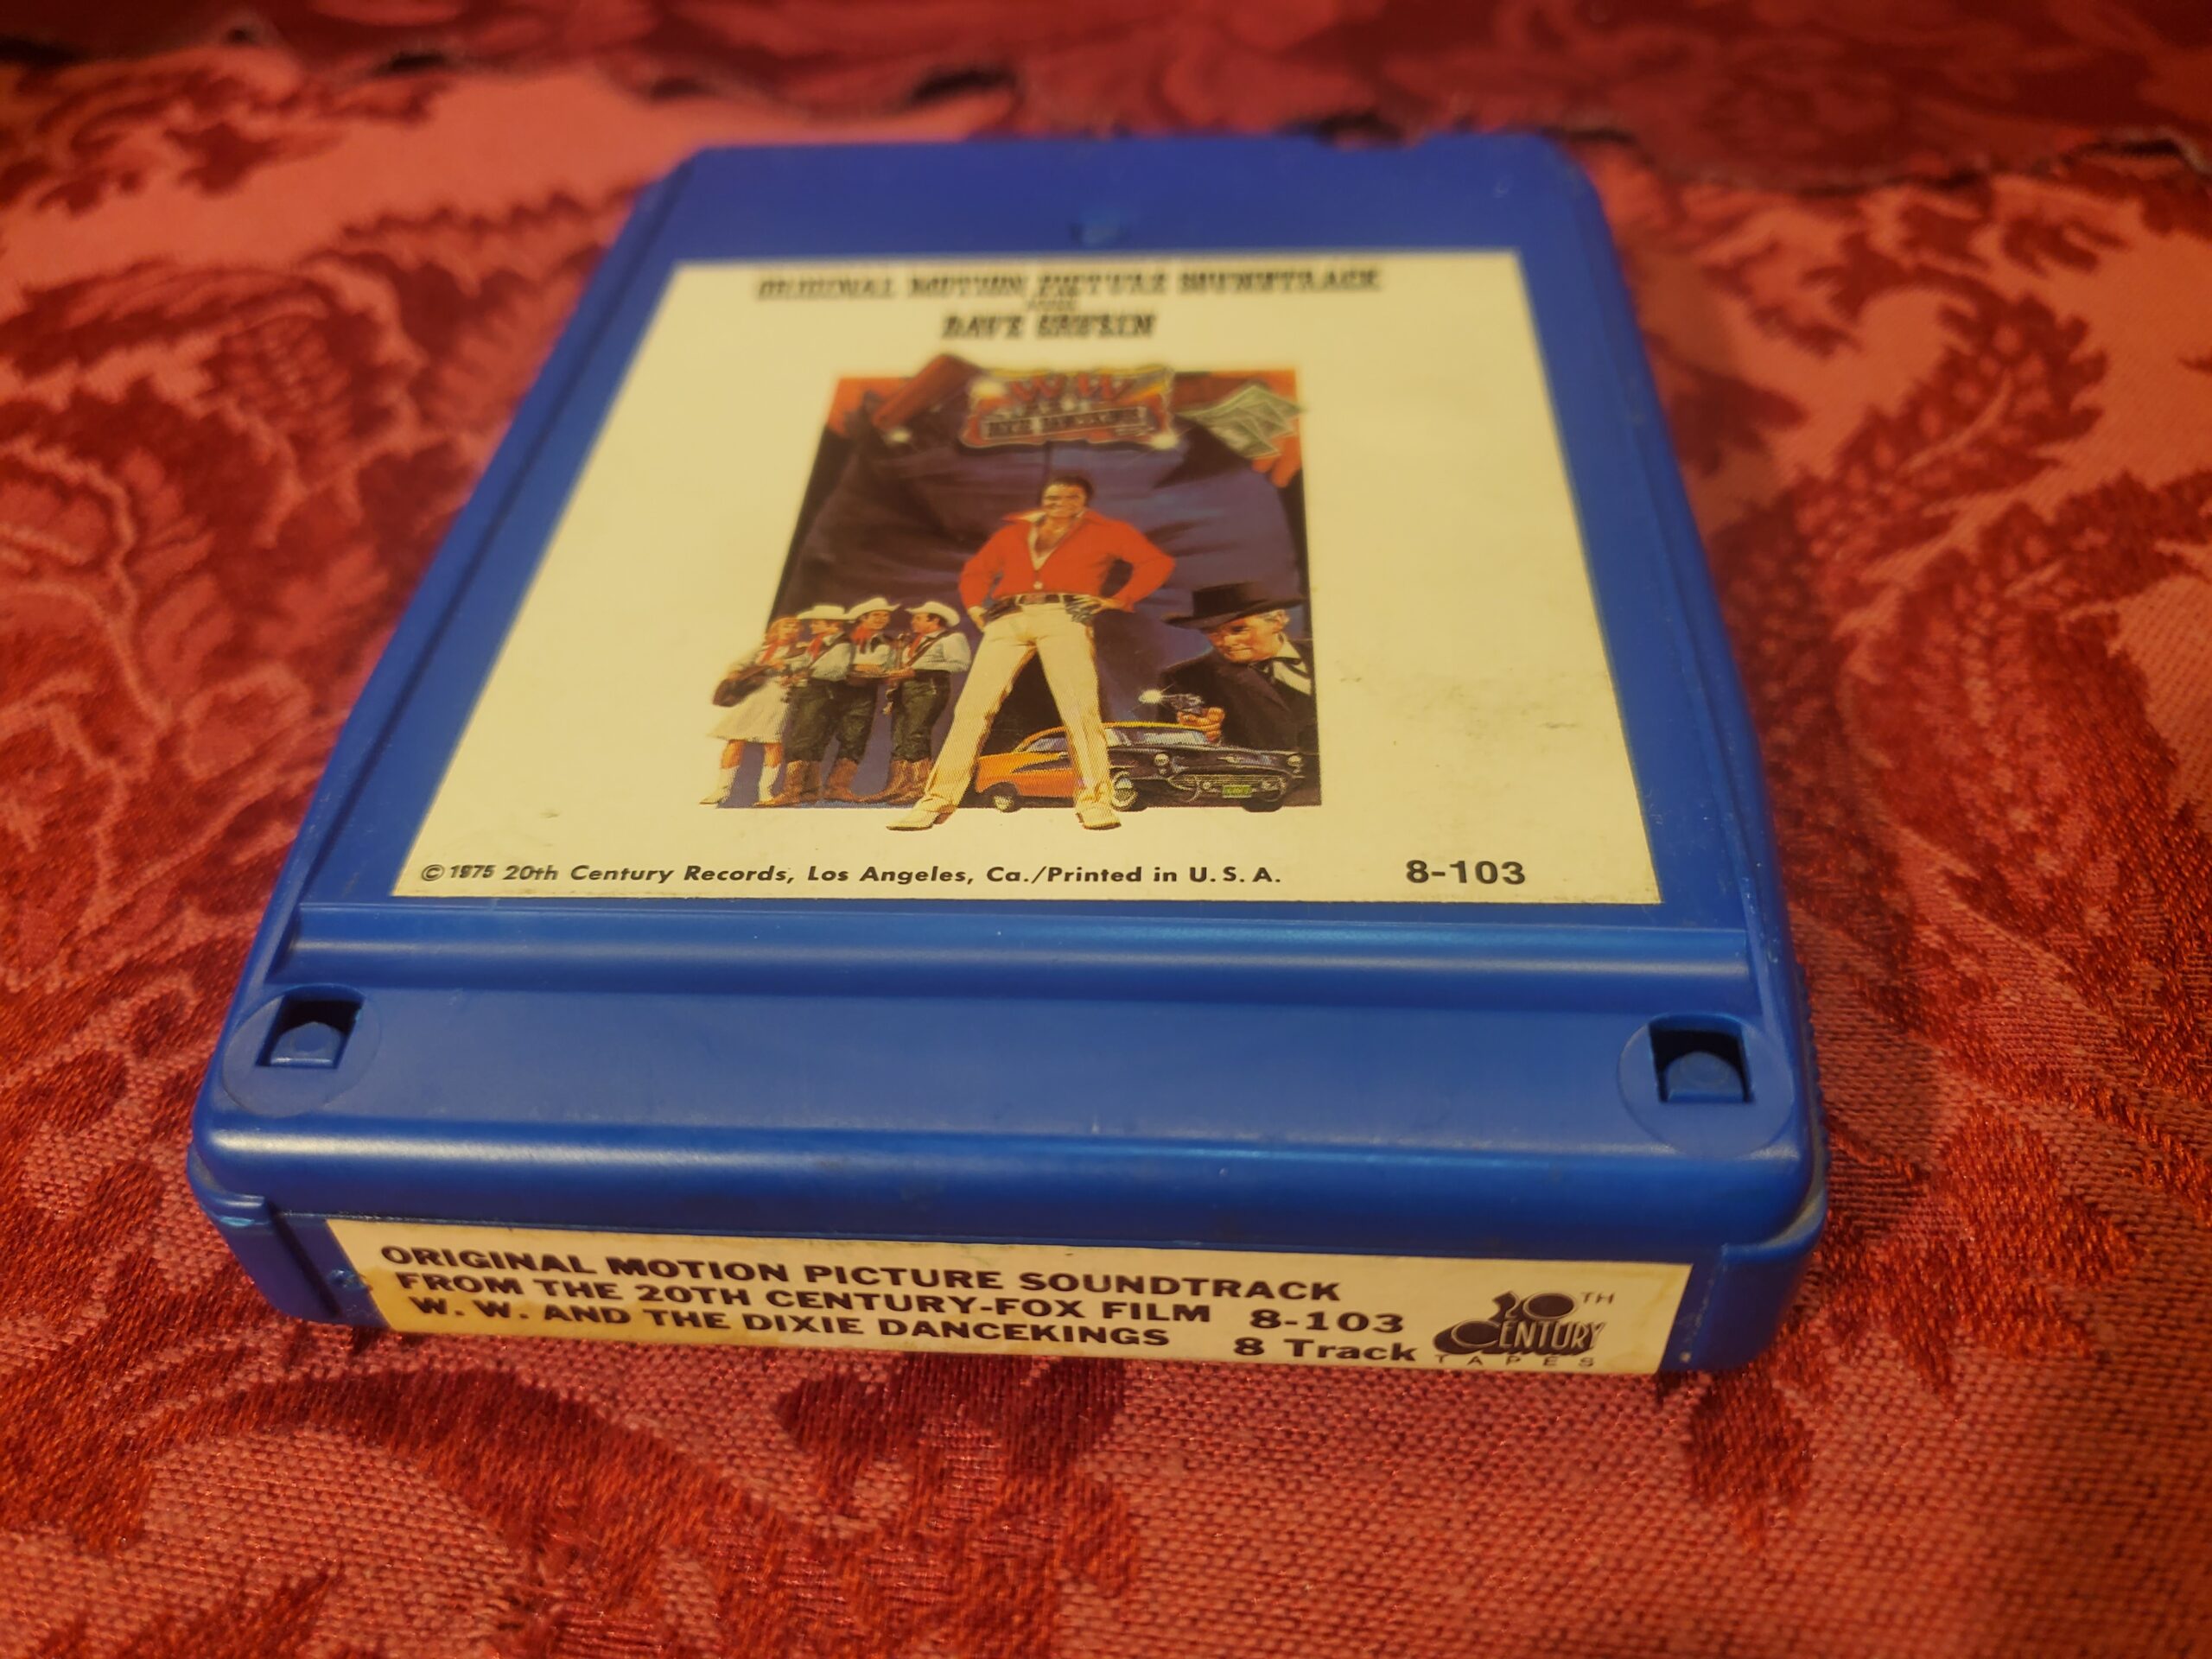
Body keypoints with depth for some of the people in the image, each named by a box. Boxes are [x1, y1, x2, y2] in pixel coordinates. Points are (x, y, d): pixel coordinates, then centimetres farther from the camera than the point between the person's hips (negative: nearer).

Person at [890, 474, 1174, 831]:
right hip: (1008, 621, 3)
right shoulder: (1014, 531, 27)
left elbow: (1157, 562, 11)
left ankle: (1094, 800, -21)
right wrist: (975, 607, 17)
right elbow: (976, 570, 35)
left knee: (1079, 707, -22)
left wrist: (1118, 600, 1)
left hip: (1064, 618, -2)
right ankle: (938, 800, -9)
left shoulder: (1104, 531, 19)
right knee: (973, 706, -9)